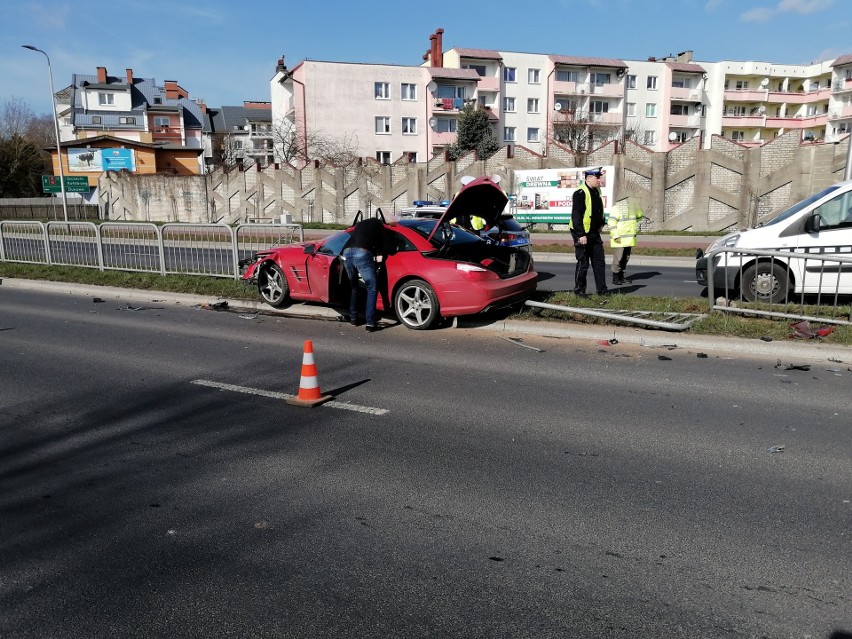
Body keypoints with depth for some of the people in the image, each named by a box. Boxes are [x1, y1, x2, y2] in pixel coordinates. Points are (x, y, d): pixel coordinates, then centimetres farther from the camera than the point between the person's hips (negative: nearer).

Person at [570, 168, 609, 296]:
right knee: (583, 264, -1)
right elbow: (576, 215, -21)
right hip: (583, 234, -9)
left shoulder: (597, 191, 11)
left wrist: (601, 224, 16)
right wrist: (581, 235, -23)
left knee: (599, 261, 10)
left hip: (594, 234, 9)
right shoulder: (580, 193, -16)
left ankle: (602, 289, 16)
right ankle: (579, 289, 13)